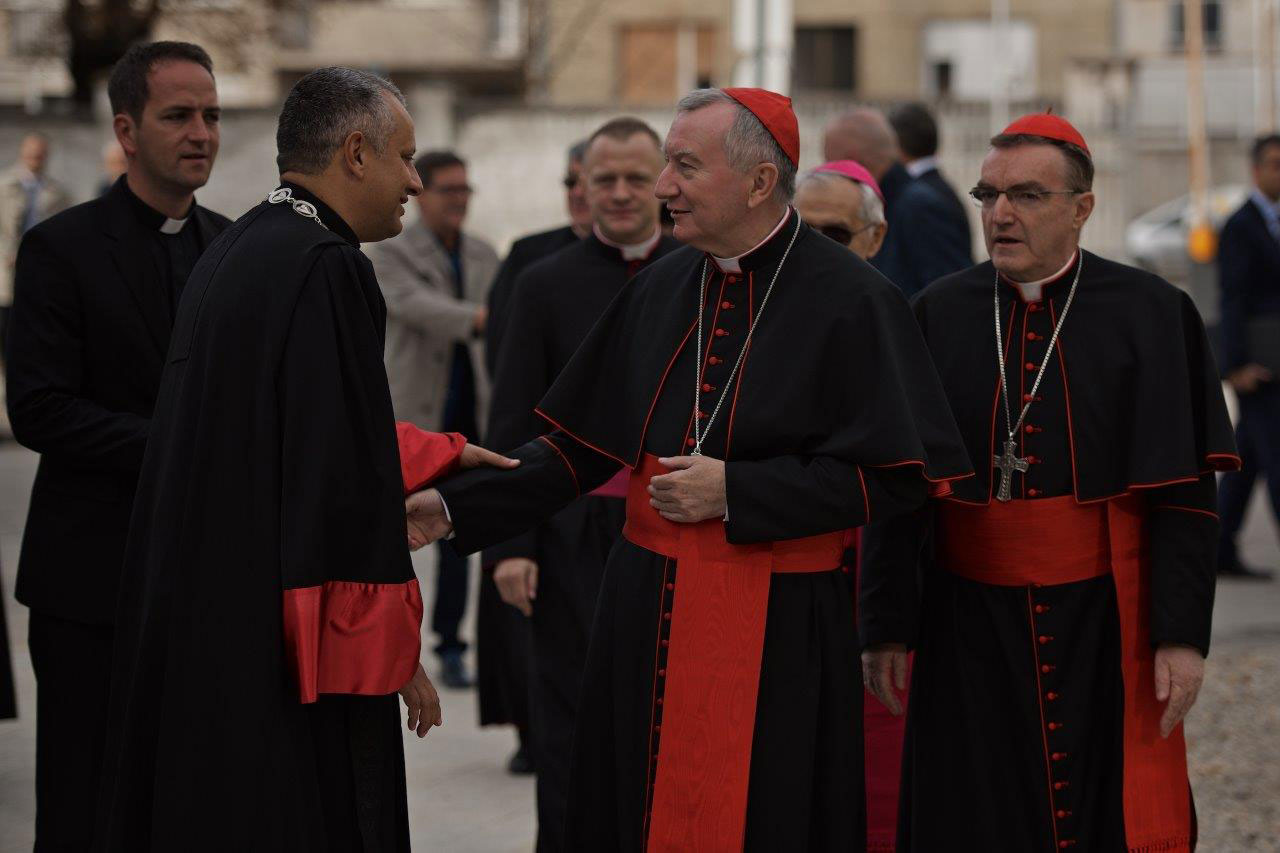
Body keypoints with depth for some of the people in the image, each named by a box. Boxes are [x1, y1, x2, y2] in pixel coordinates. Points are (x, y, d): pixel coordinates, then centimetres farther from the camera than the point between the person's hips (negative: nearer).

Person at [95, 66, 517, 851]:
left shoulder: (233, 253, 12)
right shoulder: (327, 268, -17)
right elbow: (348, 484, -20)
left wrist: (441, 454, 33)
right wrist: (395, 651, -13)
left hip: (196, 625, 10)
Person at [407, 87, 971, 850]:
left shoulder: (850, 301, -9)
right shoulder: (660, 290, 9)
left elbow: (895, 474, -12)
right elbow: (581, 444, 13)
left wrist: (734, 493, -16)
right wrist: (456, 506, 3)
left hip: (777, 634, -5)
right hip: (646, 615, 5)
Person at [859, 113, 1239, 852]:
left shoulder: (1151, 314, -3)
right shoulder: (940, 314, 3)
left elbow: (1185, 492, -5)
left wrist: (1182, 634, -10)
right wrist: (887, 625, 1)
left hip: (1107, 622, -2)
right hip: (970, 621, 2)